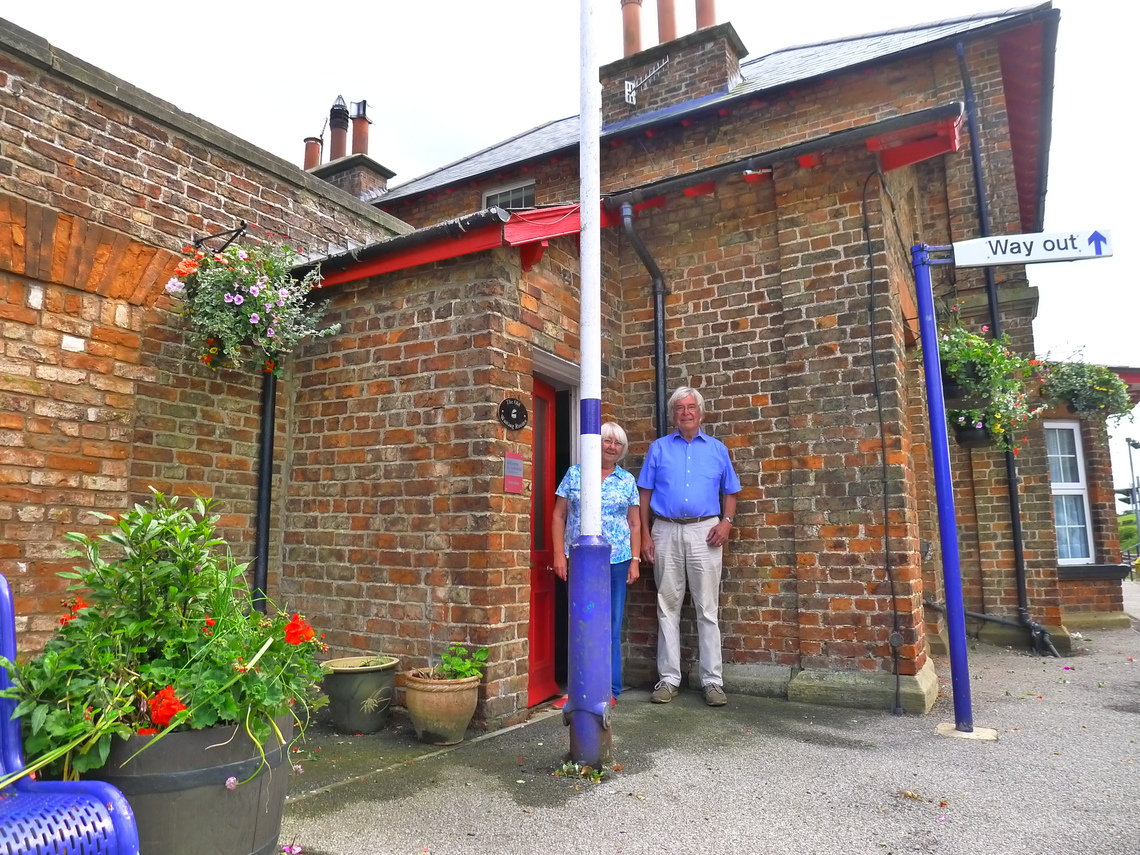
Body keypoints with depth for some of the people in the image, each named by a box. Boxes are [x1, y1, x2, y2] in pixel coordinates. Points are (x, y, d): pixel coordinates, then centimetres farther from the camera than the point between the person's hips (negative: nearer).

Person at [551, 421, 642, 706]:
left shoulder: (628, 480, 8)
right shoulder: (574, 474, 5)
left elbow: (634, 524, 10)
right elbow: (559, 516, 4)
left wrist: (635, 560, 3)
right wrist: (559, 554, -3)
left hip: (616, 562, 1)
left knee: (611, 626, 5)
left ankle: (610, 689, 16)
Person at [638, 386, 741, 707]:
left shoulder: (717, 449, 11)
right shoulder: (659, 448, 10)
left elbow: (730, 492, 13)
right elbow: (645, 494, 8)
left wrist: (727, 521, -5)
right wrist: (645, 534, 0)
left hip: (704, 532, 0)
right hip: (666, 532, 0)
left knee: (708, 609, 1)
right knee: (668, 607, 5)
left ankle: (712, 681, 8)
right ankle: (668, 678, 13)